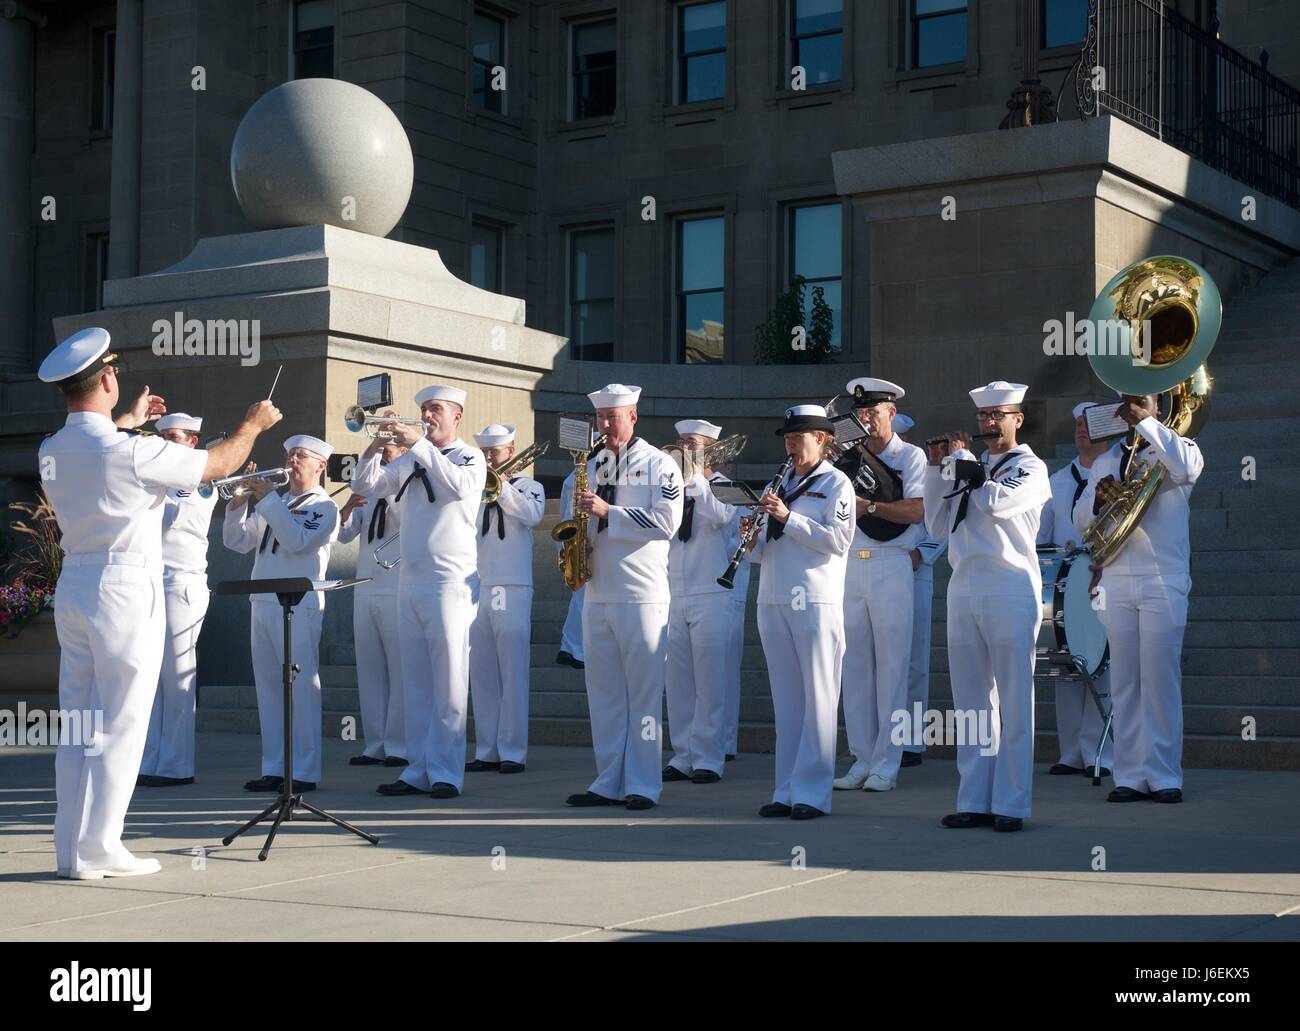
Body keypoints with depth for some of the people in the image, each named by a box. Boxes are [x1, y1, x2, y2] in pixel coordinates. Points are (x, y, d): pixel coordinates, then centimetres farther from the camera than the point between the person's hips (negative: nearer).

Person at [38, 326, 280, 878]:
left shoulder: (51, 452, 6)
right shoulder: (132, 451, -15)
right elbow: (220, 464, -3)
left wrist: (128, 420, 47)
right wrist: (254, 423, 15)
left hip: (72, 585, 7)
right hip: (125, 586, -7)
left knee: (77, 722, 10)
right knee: (119, 724, -2)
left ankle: (70, 847, 13)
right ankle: (98, 849, 0)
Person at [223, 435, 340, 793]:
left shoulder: (323, 506, -1)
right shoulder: (275, 503, 20)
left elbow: (298, 541, -17)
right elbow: (238, 542, 16)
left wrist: (268, 499, -15)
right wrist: (239, 503, 0)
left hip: (299, 606, -7)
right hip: (262, 603, 7)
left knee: (301, 686, -7)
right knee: (269, 687, 8)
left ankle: (305, 772, -5)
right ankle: (274, 767, 12)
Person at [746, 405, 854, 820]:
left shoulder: (836, 483, 1)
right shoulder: (780, 485, 19)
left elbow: (838, 540, -12)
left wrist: (788, 517, -16)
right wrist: (753, 541, -3)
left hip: (816, 602, -6)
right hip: (773, 600, 6)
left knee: (818, 697, -4)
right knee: (785, 699, 7)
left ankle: (812, 792, -4)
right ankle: (786, 790, 10)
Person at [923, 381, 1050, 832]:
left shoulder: (1030, 467, 2)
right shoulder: (972, 468, 19)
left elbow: (996, 502, -16)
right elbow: (938, 525, 16)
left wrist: (963, 460, -3)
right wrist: (937, 468, 9)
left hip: (1011, 590, -6)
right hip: (964, 590, 6)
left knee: (1013, 702, -4)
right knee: (971, 703, 6)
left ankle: (1011, 805, -2)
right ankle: (974, 800, 10)